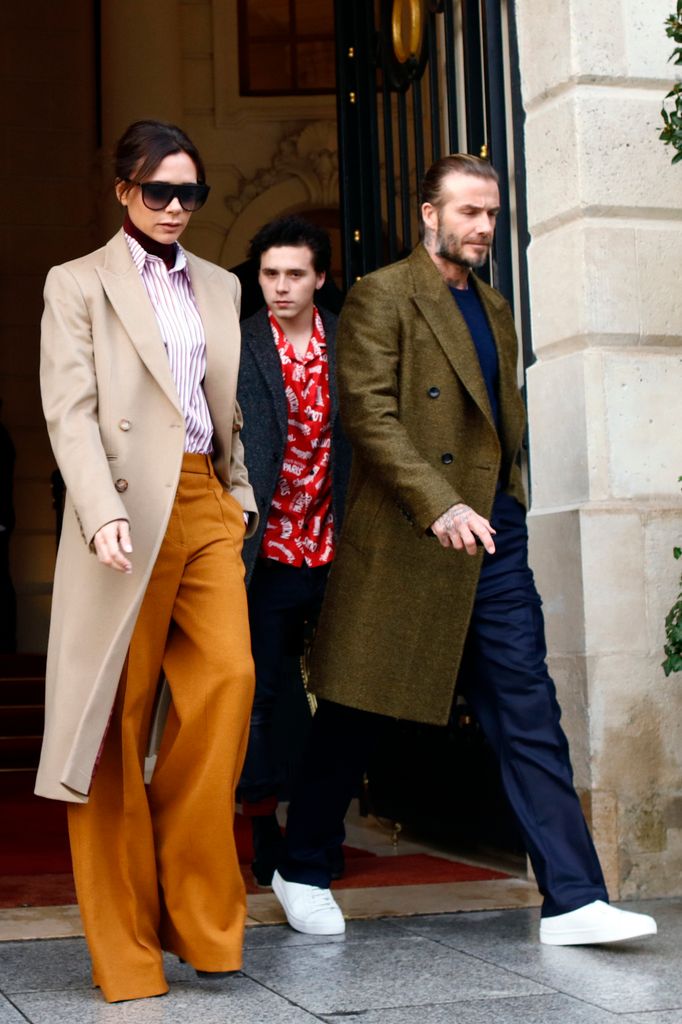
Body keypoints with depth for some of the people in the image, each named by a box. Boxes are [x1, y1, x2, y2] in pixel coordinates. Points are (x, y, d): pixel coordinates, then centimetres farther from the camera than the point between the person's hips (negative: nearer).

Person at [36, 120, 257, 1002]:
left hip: (206, 507, 4)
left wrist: (241, 494, 12)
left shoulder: (220, 289, 20)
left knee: (229, 673, -15)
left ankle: (194, 907, -1)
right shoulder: (78, 285, 6)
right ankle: (124, 944, 8)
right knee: (118, 716, -1)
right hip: (130, 513, -4)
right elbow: (70, 411, -5)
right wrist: (103, 513, -18)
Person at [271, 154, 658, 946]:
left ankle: (572, 900, -1)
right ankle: (302, 870, 24)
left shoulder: (494, 309, 19)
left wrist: (504, 505, 14)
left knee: (528, 713, -1)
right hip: (400, 542, -6)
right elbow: (369, 414, -15)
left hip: (492, 535, 6)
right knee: (353, 716, 5)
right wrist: (439, 506, -23)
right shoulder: (381, 298, -5)